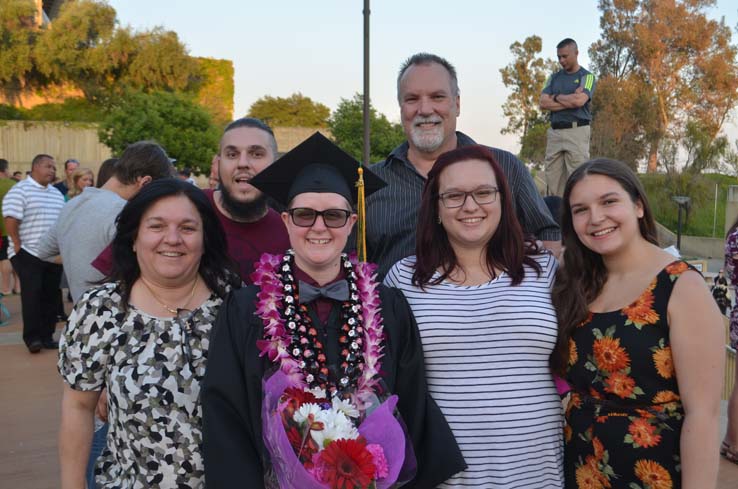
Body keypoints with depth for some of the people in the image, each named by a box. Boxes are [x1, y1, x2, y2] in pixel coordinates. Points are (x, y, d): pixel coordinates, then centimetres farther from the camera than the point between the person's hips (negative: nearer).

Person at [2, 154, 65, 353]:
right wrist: (19, 249, -14)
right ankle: (32, 337, 2)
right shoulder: (20, 190, -6)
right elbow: (11, 222, -13)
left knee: (50, 295, 7)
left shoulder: (57, 194, 15)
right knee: (32, 295, -6)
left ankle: (47, 336, 14)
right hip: (29, 254, -6)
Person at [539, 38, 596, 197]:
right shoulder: (554, 77, 17)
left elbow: (579, 100, -15)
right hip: (554, 132, 5)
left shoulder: (587, 77, 4)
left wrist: (557, 97, 0)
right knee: (552, 179, 3)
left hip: (577, 131, -4)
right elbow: (543, 103, 2)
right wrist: (570, 100, -6)